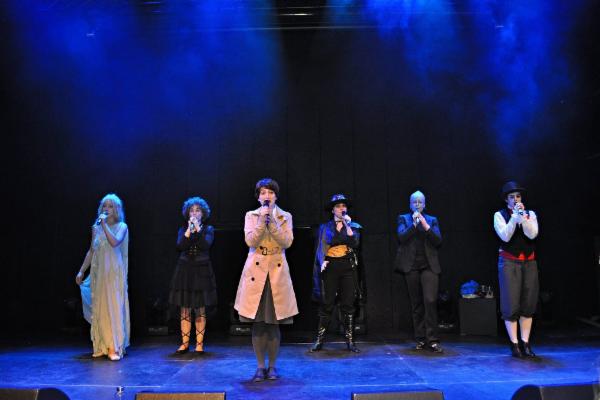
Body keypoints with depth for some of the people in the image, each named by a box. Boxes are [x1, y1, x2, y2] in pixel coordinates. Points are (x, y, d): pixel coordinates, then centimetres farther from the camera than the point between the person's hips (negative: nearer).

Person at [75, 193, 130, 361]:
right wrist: (81, 271, 13)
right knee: (99, 308, 6)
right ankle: (102, 346, 16)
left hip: (114, 273, -4)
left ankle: (114, 348, -3)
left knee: (113, 307, -6)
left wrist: (105, 224, -17)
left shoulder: (121, 226, -1)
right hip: (98, 273, 4)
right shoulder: (96, 228, 11)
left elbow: (114, 242, -21)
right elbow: (91, 251, 15)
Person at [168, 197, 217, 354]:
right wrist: (189, 230, -15)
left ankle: (199, 343, 10)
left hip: (201, 271, -2)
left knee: (200, 310, 2)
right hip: (184, 270, 2)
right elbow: (180, 246, -9)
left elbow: (206, 245, -14)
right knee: (184, 309, 3)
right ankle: (185, 343, 12)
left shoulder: (208, 229, 4)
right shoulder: (183, 229, 8)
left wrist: (198, 228, -15)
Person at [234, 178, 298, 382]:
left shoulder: (285, 217, 6)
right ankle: (260, 366, 16)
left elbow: (287, 242, -8)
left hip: (277, 271, 0)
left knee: (274, 323, 4)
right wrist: (262, 220, -14)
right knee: (257, 323, 4)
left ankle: (272, 366, 18)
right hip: (256, 271, 0)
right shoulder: (251, 216, 6)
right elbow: (250, 241, -8)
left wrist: (272, 221, -13)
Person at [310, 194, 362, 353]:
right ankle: (319, 340, 5)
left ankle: (350, 340, 7)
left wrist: (347, 224, -10)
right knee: (326, 304, -2)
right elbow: (320, 249, 9)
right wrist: (322, 262, -7)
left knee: (348, 304, 1)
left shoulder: (353, 226, 10)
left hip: (348, 267, 1)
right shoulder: (325, 227, 10)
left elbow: (355, 243, -8)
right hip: (330, 267, 0)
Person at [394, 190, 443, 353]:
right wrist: (414, 224, -14)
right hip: (411, 266, 0)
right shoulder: (404, 218, 12)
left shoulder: (432, 220, 13)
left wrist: (425, 225, -8)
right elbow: (401, 237, -5)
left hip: (429, 266, 0)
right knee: (416, 303, 5)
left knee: (430, 300, -13)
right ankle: (420, 339, 15)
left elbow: (438, 241, 0)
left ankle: (432, 340, -6)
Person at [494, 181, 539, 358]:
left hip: (529, 262, 3)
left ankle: (525, 343, 15)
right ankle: (514, 344, 7)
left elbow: (532, 234, -8)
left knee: (528, 304, 5)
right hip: (509, 262, -3)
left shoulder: (530, 214, 8)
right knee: (511, 304, -2)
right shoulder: (500, 215, 1)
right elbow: (505, 236, -12)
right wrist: (514, 216, -18)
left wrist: (523, 216, -17)